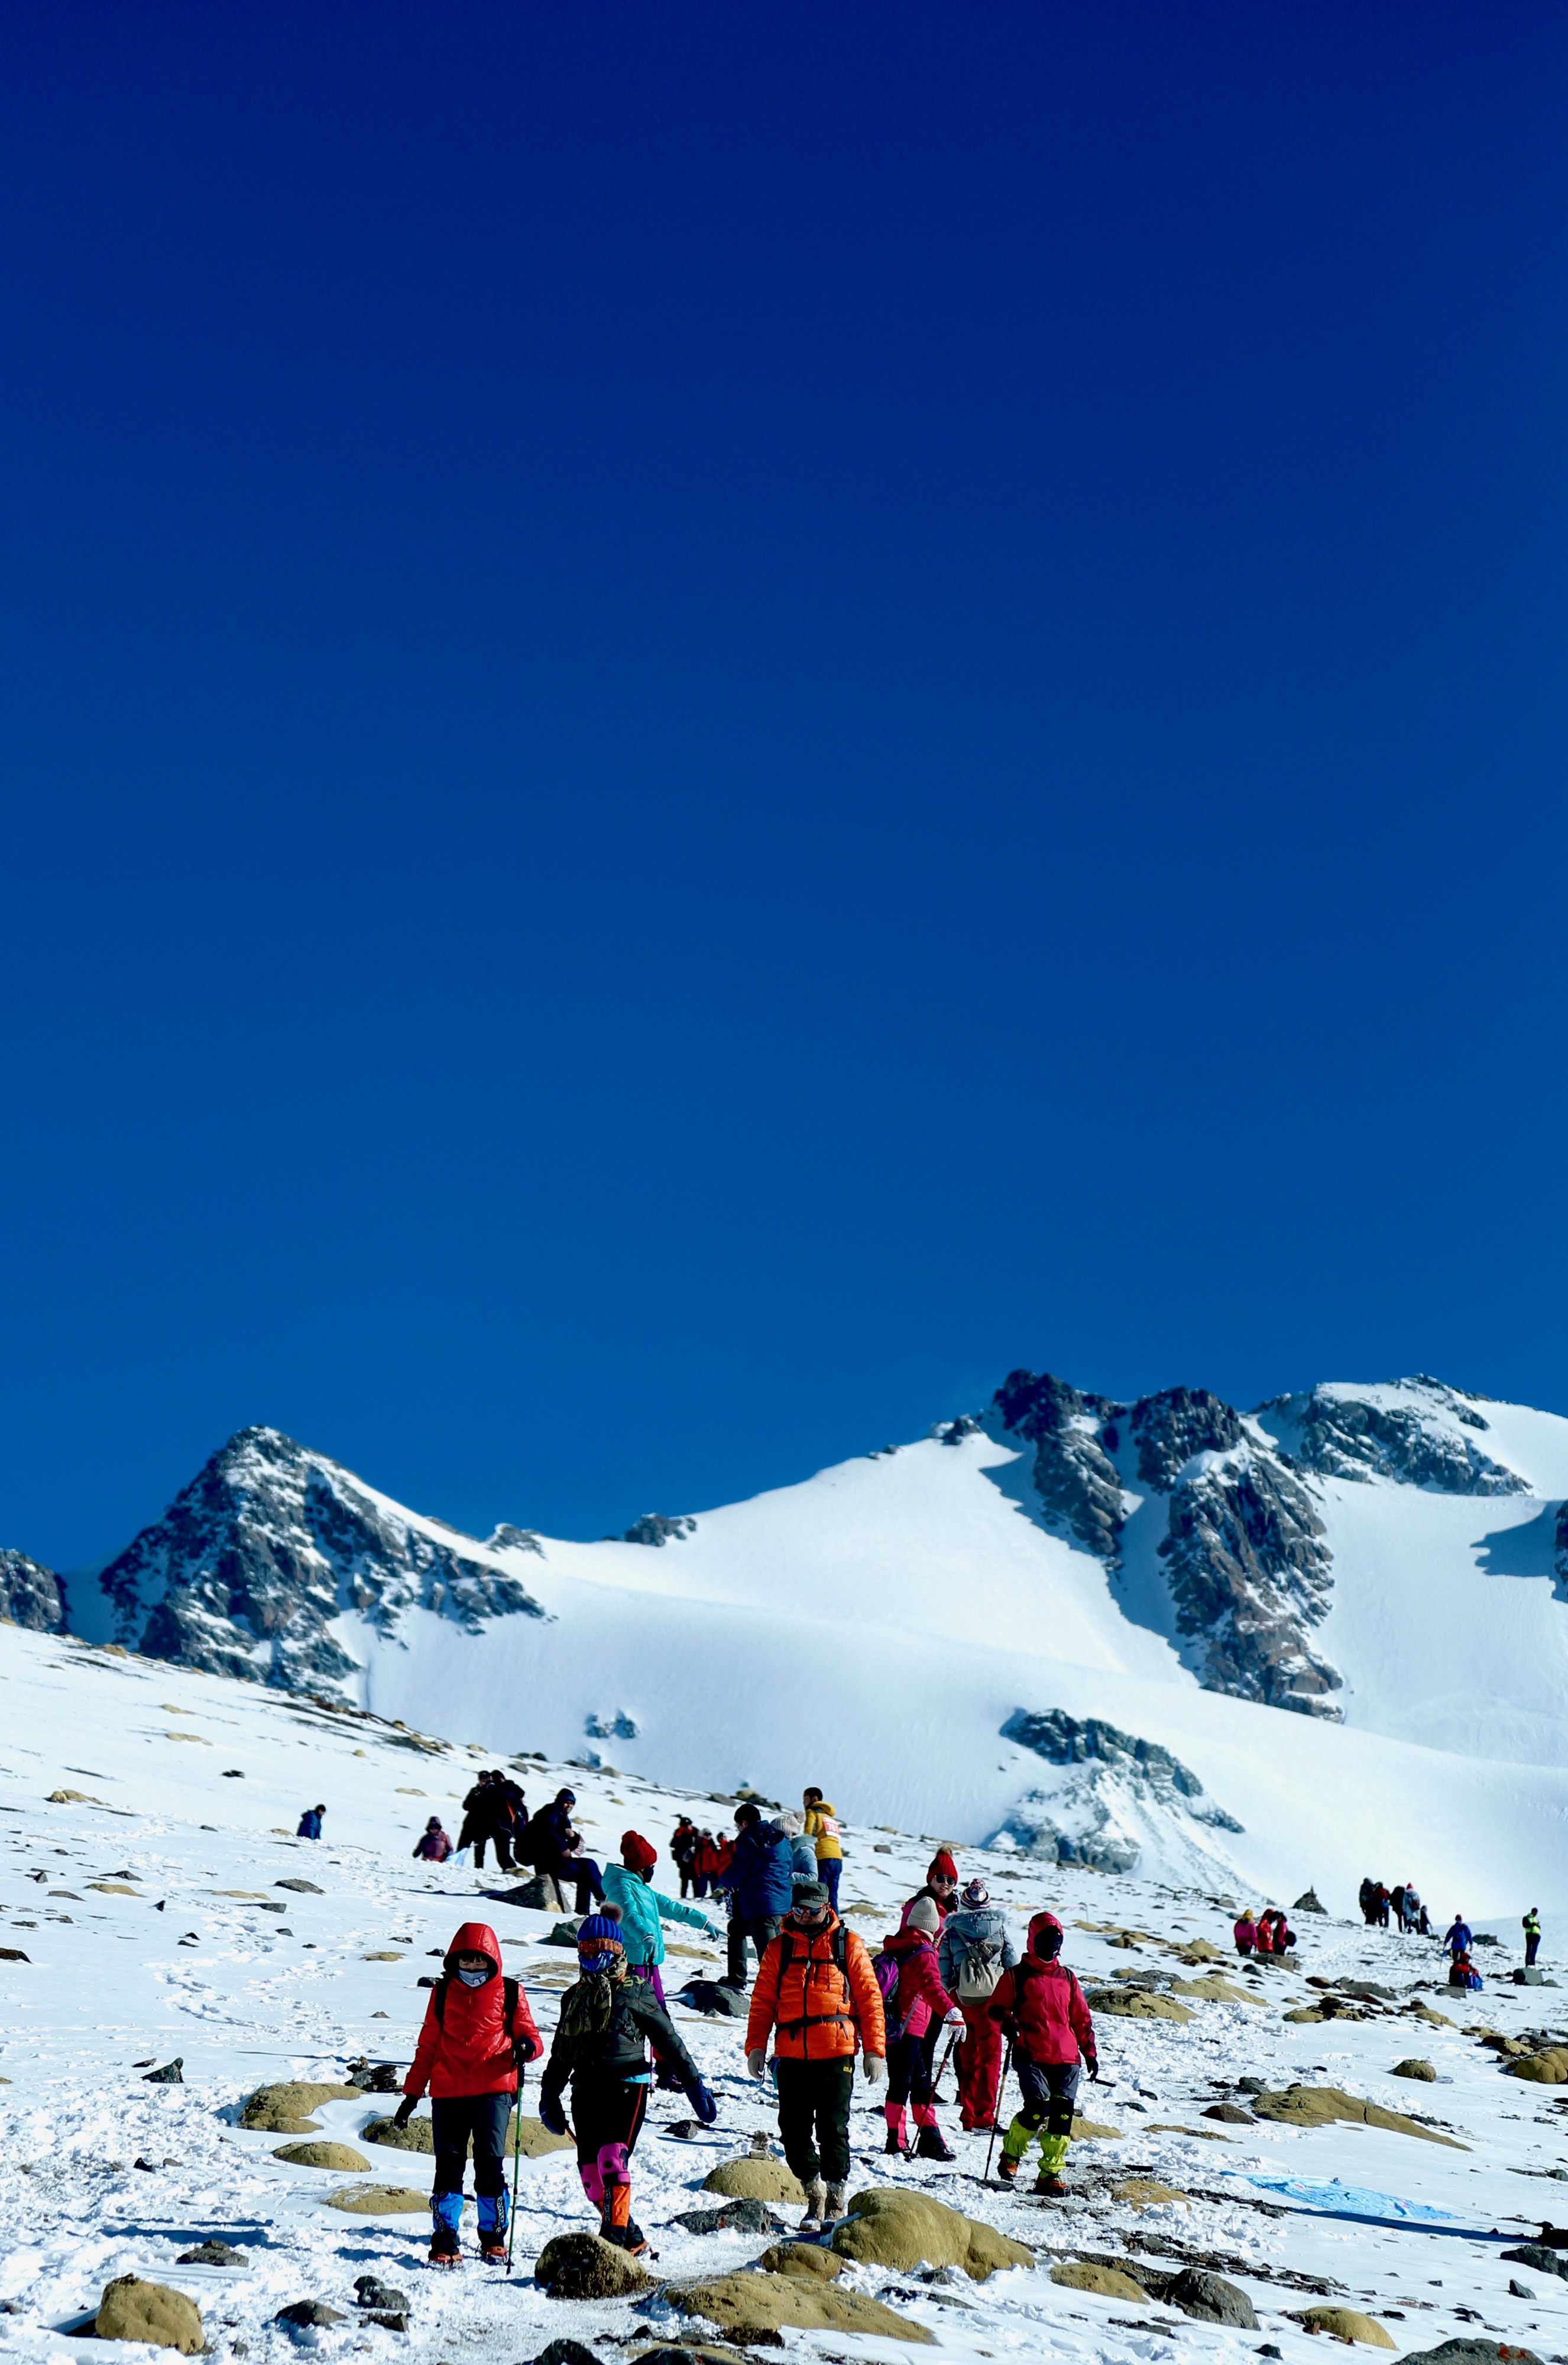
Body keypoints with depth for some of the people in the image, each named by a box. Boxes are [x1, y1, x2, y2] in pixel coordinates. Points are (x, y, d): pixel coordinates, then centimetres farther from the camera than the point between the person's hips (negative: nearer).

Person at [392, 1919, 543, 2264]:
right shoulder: (443, 1992, 12)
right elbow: (428, 2045, 16)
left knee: (490, 2165, -1)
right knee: (448, 2166, 0)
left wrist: (527, 2047, -16)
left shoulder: (508, 1992, 7)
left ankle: (494, 2239, 12)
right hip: (447, 2091, 2)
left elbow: (528, 2035, 9)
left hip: (493, 2090, -1)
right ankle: (444, 2242, 6)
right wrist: (412, 2094, 14)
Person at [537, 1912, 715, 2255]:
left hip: (627, 2085, -5)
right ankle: (633, 2239, 15)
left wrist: (694, 2085, 1)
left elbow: (668, 2039, 4)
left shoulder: (634, 1993, 2)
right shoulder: (574, 1997, 17)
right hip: (586, 2090, 5)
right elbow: (561, 2053, 27)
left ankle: (614, 2238, -24)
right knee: (591, 2176, 1)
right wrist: (549, 2094, 18)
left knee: (612, 2161, -22)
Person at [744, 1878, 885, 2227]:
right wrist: (756, 2047, 1)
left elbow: (869, 1998, 4)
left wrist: (875, 2050, -1)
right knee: (794, 2129, 2)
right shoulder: (779, 1947, 11)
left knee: (832, 2129, -2)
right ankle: (814, 2193, 19)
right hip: (791, 2054, 2)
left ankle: (835, 2199, 13)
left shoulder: (848, 1945, 5)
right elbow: (763, 2000, 11)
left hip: (836, 2053, -2)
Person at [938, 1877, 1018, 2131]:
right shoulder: (998, 1926, 3)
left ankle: (968, 2117, 12)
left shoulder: (951, 1930, 3)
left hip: (963, 1997, 1)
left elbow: (943, 1968, 1)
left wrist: (948, 1997, 10)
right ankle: (985, 2116, 1)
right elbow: (1012, 1962, 3)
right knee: (990, 2057, 6)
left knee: (968, 2059, 12)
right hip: (992, 1996, -1)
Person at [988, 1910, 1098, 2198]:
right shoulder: (1017, 1975, 7)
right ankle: (1011, 2155, 7)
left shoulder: (1067, 1977, 18)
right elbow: (996, 2008, 7)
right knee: (1038, 2108, -19)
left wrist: (1090, 2052, 17)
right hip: (1031, 2056, -4)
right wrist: (1007, 2023, -14)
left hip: (1066, 2058, 4)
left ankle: (1051, 2174, 5)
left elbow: (1081, 2018, 23)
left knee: (1062, 2114, -6)